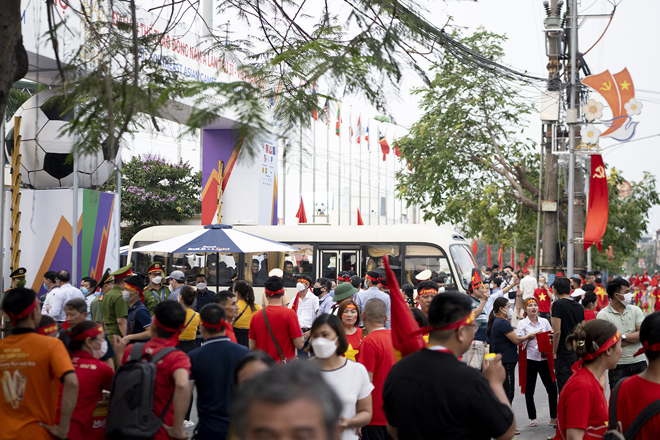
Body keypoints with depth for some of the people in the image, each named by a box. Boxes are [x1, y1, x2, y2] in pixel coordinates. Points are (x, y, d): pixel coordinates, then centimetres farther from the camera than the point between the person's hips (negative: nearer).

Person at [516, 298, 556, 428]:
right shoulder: (522, 324, 0)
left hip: (544, 359, 2)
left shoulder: (544, 322, 8)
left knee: (552, 388, -2)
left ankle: (554, 417, 9)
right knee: (529, 390, 3)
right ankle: (532, 418, 14)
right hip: (530, 360, -2)